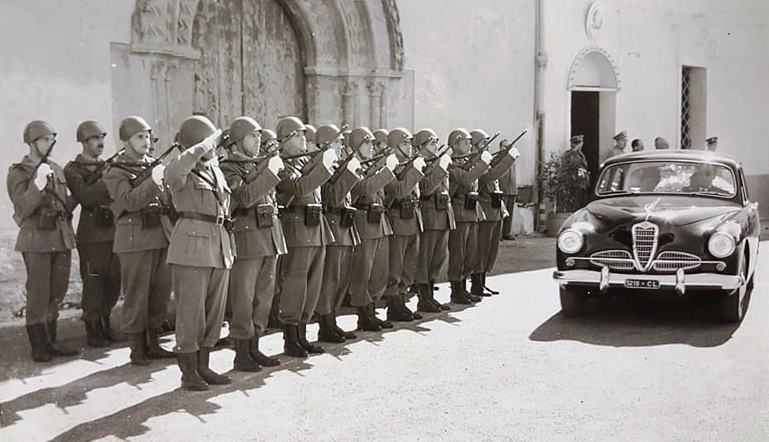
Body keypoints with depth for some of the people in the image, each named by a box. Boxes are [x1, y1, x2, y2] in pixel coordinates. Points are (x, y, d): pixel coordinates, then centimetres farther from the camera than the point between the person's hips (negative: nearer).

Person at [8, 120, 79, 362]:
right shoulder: (18, 173, -4)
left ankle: (52, 340, 20)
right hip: (37, 241, -6)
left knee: (57, 293, 10)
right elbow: (22, 209, -15)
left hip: (62, 239, 6)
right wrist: (38, 184, -24)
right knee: (38, 295, -4)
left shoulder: (56, 169, 14)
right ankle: (38, 345, 5)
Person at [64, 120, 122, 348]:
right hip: (92, 237, -5)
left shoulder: (109, 167, 16)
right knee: (93, 286, -1)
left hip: (113, 233, 5)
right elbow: (85, 196, -20)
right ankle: (92, 331, 10)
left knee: (113, 285, 9)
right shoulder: (72, 170, -2)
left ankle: (105, 324, 25)